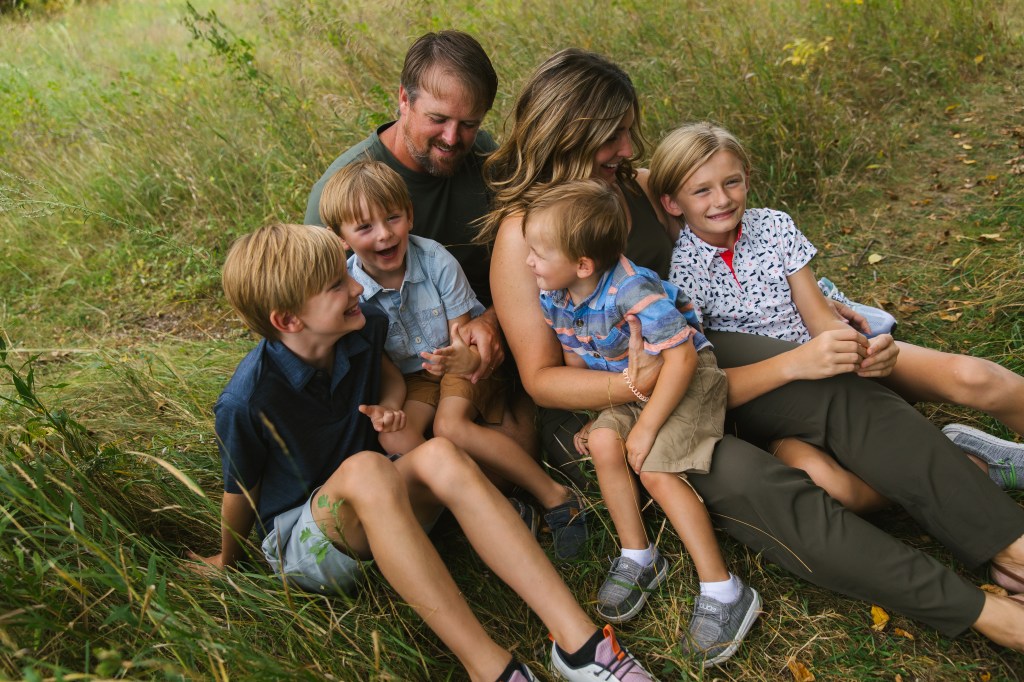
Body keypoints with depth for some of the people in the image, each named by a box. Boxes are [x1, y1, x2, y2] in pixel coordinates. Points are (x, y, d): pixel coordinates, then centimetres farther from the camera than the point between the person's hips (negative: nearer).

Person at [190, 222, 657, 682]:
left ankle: (578, 641, -37)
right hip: (299, 540, -4)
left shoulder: (362, 329, -8)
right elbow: (241, 491, -8)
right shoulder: (246, 402, -24)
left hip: (370, 511, 5)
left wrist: (388, 407, -8)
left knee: (439, 456, -30)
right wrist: (228, 560, 9)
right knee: (365, 469, -39)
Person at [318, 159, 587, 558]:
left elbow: (463, 339, -15)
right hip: (412, 375, 3)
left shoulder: (437, 261, -21)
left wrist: (465, 358, -40)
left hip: (464, 362, -3)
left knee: (450, 424, -30)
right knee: (394, 438, -24)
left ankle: (555, 496, -20)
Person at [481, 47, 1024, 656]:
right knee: (744, 479, -31)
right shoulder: (522, 230, -12)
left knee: (843, 392, -18)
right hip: (602, 402, -6)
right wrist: (638, 384, -30)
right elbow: (541, 379, -13)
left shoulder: (635, 185, 5)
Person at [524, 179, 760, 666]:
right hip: (623, 388, 7)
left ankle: (724, 592, -9)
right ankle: (638, 558, 2)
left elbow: (680, 358, -29)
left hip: (685, 378, -7)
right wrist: (588, 419, 3)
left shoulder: (634, 292, -33)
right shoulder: (552, 297, -9)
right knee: (603, 443, -17)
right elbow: (574, 358, 7)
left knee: (655, 470, -20)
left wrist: (646, 426, -24)